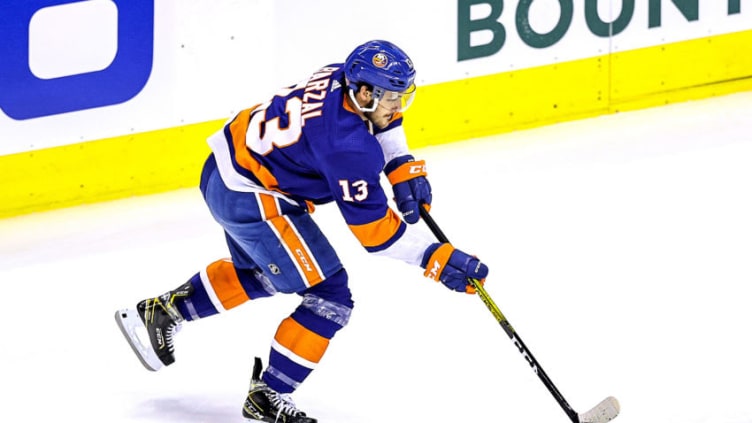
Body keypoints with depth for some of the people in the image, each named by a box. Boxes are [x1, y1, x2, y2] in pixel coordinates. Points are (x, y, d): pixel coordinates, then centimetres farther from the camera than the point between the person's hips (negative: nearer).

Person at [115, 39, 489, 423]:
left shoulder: (343, 77, -6)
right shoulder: (348, 145, -29)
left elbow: (381, 121, 18)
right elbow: (374, 230, -24)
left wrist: (404, 167, 4)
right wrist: (436, 258, -22)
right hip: (251, 199, -10)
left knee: (260, 274, 34)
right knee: (328, 296, -5)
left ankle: (163, 312, 43)